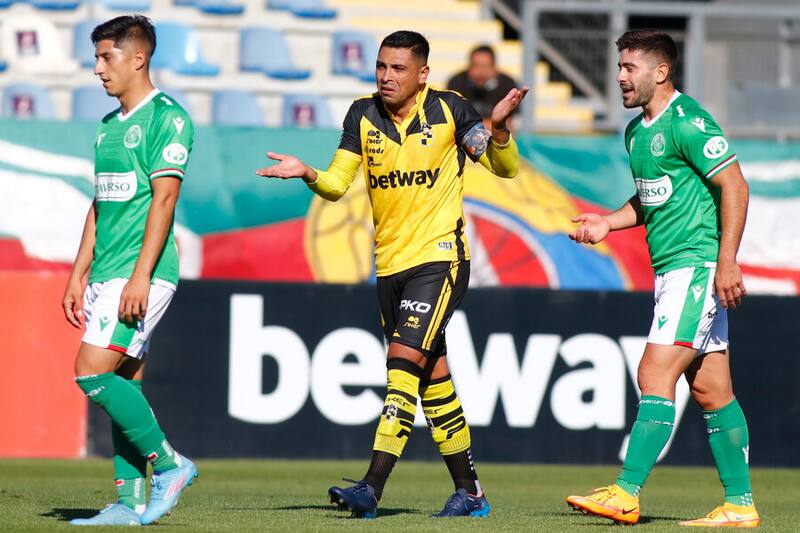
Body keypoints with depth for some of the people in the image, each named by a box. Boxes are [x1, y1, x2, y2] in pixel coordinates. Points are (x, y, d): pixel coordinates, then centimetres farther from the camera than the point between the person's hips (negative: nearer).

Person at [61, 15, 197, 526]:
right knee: (124, 384, 6)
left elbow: (164, 199, -16)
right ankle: (131, 502, 7)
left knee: (92, 372, -16)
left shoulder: (166, 117, -9)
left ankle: (168, 463, -6)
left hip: (142, 274, -9)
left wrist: (141, 275, -22)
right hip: (107, 274, 9)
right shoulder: (109, 126, 18)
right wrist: (78, 277, 19)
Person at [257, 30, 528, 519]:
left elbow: (505, 168, -4)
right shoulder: (364, 115, 3)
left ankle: (372, 489, -23)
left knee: (404, 361, -17)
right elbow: (336, 185, 2)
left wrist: (498, 129, -24)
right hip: (390, 266, 5)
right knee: (433, 377, 10)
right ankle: (469, 493, 20)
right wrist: (307, 174, -19)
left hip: (439, 258, -5)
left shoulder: (448, 109, -6)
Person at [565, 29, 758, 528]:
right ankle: (740, 505, 10)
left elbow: (735, 186, -16)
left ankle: (627, 495, -15)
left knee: (656, 375, -13)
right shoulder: (637, 132, 16)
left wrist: (726, 261, -22)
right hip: (671, 270, 9)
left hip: (697, 266, -9)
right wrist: (609, 222, 11)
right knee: (711, 389, 8)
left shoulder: (687, 123, -13)